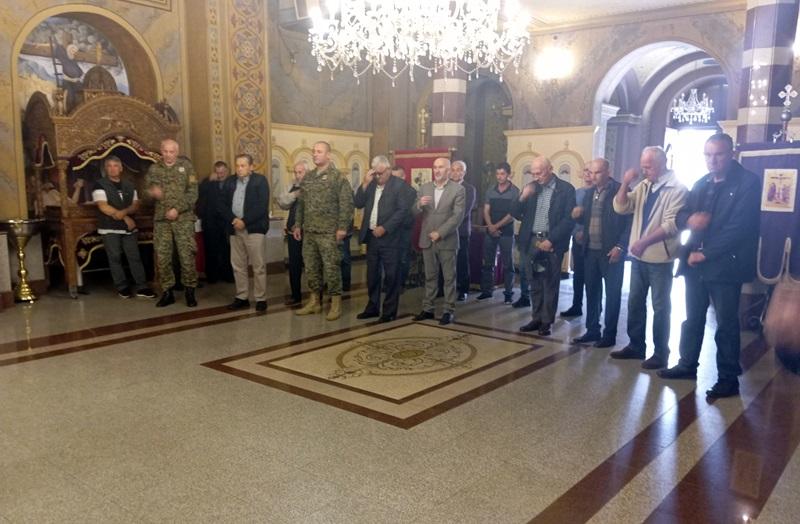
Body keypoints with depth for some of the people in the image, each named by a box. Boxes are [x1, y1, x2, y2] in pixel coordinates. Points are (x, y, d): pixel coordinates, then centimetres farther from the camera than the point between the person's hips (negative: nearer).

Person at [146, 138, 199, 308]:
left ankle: (189, 291, 9)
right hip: (161, 219, 3)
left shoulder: (186, 165, 3)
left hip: (184, 218, -3)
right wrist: (152, 192, -18)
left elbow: (193, 192, -3)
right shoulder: (154, 169, 10)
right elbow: (146, 189, 7)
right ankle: (167, 292, 15)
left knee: (187, 256, -4)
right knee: (162, 257, 3)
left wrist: (177, 209, -13)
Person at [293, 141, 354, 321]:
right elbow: (301, 204, 18)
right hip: (309, 231, 7)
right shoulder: (307, 178, 13)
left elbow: (346, 204, -11)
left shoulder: (338, 177, -6)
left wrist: (342, 227, -16)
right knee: (311, 267, 11)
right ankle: (314, 301, 23)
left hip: (328, 232, -6)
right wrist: (298, 225, 13)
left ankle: (336, 303, 6)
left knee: (331, 267, -3)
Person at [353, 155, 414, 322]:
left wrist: (384, 228, -17)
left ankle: (390, 311, 11)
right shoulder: (370, 184, 10)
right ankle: (373, 307, 25)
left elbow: (403, 210, -13)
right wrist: (365, 184, -7)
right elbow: (358, 204, 5)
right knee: (372, 275, 13)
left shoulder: (399, 185, -6)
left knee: (391, 276, 2)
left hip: (389, 237, -5)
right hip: (371, 236, 6)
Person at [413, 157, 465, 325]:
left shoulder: (458, 189, -5)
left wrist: (440, 233, -17)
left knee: (449, 277, 4)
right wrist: (419, 204, -18)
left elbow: (458, 215, -12)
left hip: (447, 240, -4)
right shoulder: (424, 188, 8)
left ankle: (449, 310, 12)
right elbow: (415, 212, 6)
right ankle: (427, 308, 19)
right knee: (430, 277, 12)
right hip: (427, 240, 4)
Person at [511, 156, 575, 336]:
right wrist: (522, 197, -10)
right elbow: (515, 213, 8)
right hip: (532, 242, 4)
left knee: (550, 284, 3)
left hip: (552, 243, -4)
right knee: (535, 283, 9)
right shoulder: (530, 188, 9)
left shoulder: (566, 189, -4)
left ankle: (547, 321, 11)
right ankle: (536, 318, 18)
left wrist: (551, 240, -15)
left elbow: (569, 219, -9)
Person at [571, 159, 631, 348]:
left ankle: (609, 335, 12)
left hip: (611, 252, -6)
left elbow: (630, 222, -11)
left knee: (612, 294, 4)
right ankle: (592, 330, 23)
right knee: (592, 293, 12)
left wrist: (620, 247, -17)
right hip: (590, 251, 6)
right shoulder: (590, 192, 11)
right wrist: (578, 215, -6)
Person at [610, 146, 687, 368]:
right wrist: (625, 183, -9)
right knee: (635, 302, 13)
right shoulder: (643, 186, 8)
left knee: (660, 306, 3)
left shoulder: (677, 189, -11)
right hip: (638, 256, 6)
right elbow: (621, 208, 4)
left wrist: (644, 241, -23)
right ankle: (635, 345, 25)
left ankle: (661, 353, 13)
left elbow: (671, 225, -18)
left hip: (660, 257, -6)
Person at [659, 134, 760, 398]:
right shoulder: (701, 184, 13)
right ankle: (687, 365, 29)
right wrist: (689, 219, -10)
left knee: (726, 324, 3)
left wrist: (705, 253, -15)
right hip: (695, 262, 6)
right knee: (692, 318, 15)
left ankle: (729, 379, 13)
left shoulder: (749, 182, -7)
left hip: (725, 265, -6)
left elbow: (739, 227, -15)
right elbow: (680, 215, 15)